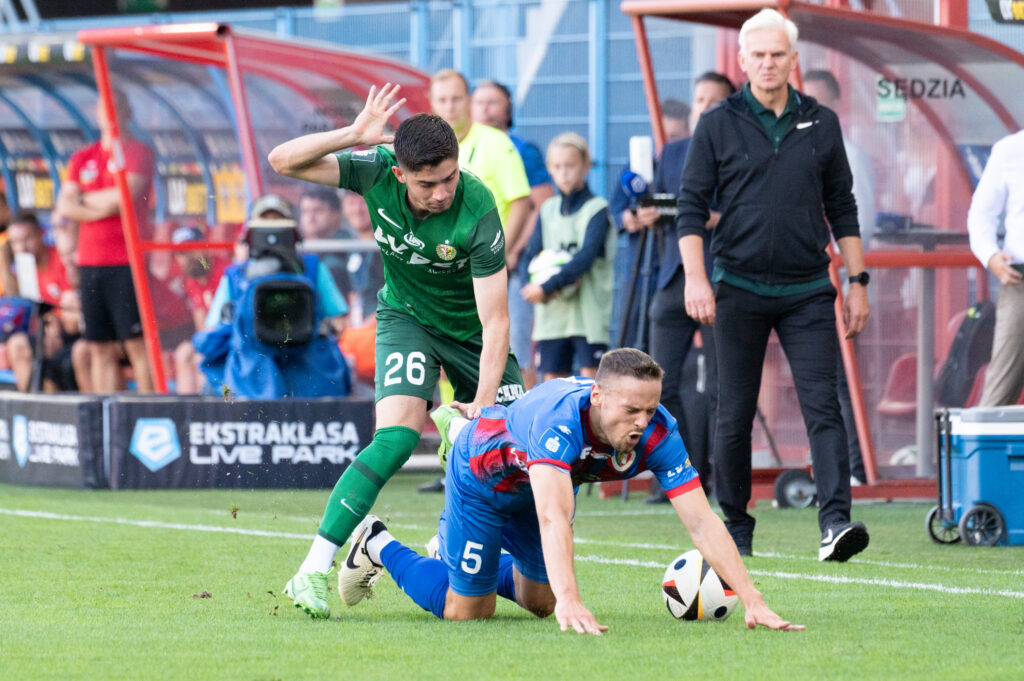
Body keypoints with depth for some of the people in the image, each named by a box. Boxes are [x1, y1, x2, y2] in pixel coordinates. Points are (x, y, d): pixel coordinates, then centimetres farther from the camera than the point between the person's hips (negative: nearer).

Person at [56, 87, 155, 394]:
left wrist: (86, 199, 2)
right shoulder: (82, 159, 17)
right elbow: (65, 206, 7)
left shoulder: (138, 152, 2)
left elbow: (127, 196, -12)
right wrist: (105, 207, -5)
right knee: (100, 348, 3)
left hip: (127, 261, -5)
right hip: (90, 261, 5)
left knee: (136, 343, -9)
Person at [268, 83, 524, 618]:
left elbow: (495, 322, -29)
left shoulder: (477, 211, -32)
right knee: (399, 433, -24)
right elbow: (283, 161, -27)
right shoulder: (376, 173, -24)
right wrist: (352, 135, -40)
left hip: (470, 328, 1)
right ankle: (313, 571, -26)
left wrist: (484, 407, -35)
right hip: (406, 315, -1)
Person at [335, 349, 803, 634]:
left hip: (543, 481, 6)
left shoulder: (657, 433, -33)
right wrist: (570, 601, -73)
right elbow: (553, 516, -59)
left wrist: (753, 600, -43)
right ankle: (378, 546, 28)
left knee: (540, 603, 21)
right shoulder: (560, 418, -48)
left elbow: (701, 522, -34)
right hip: (483, 476, -6)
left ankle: (452, 543, 46)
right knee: (469, 611, 5)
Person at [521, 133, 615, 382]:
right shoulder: (548, 210, 12)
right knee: (552, 376, 5)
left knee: (590, 375, -10)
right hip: (552, 314, 5)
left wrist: (547, 286, -24)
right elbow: (532, 254, 4)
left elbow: (586, 258, -16)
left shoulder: (597, 209, -4)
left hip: (589, 310, -5)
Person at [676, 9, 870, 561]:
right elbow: (691, 206, 0)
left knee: (823, 406, -11)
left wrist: (857, 281, 9)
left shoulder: (821, 124, 8)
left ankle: (835, 521, -19)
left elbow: (842, 209, 13)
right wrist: (695, 278, -12)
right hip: (739, 288, -1)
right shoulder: (718, 125, 2)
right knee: (734, 415, 4)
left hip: (807, 292, 1)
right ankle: (735, 527, 16)